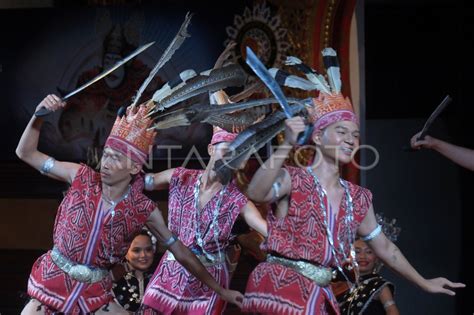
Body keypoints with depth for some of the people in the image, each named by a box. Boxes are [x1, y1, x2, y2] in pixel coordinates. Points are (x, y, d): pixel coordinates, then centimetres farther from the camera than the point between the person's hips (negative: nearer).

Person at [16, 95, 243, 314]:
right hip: (52, 285, -1)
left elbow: (181, 253, 0)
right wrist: (39, 116, -20)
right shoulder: (82, 178, -10)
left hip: (95, 295, 1)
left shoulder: (143, 210, -10)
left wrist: (220, 290, 3)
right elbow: (26, 153, -4)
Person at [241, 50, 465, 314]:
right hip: (280, 288, -6)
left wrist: (424, 283, 26)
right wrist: (288, 145, -37)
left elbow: (384, 246, 23)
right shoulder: (293, 179, -7)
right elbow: (256, 193, -28)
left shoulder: (358, 198, 12)